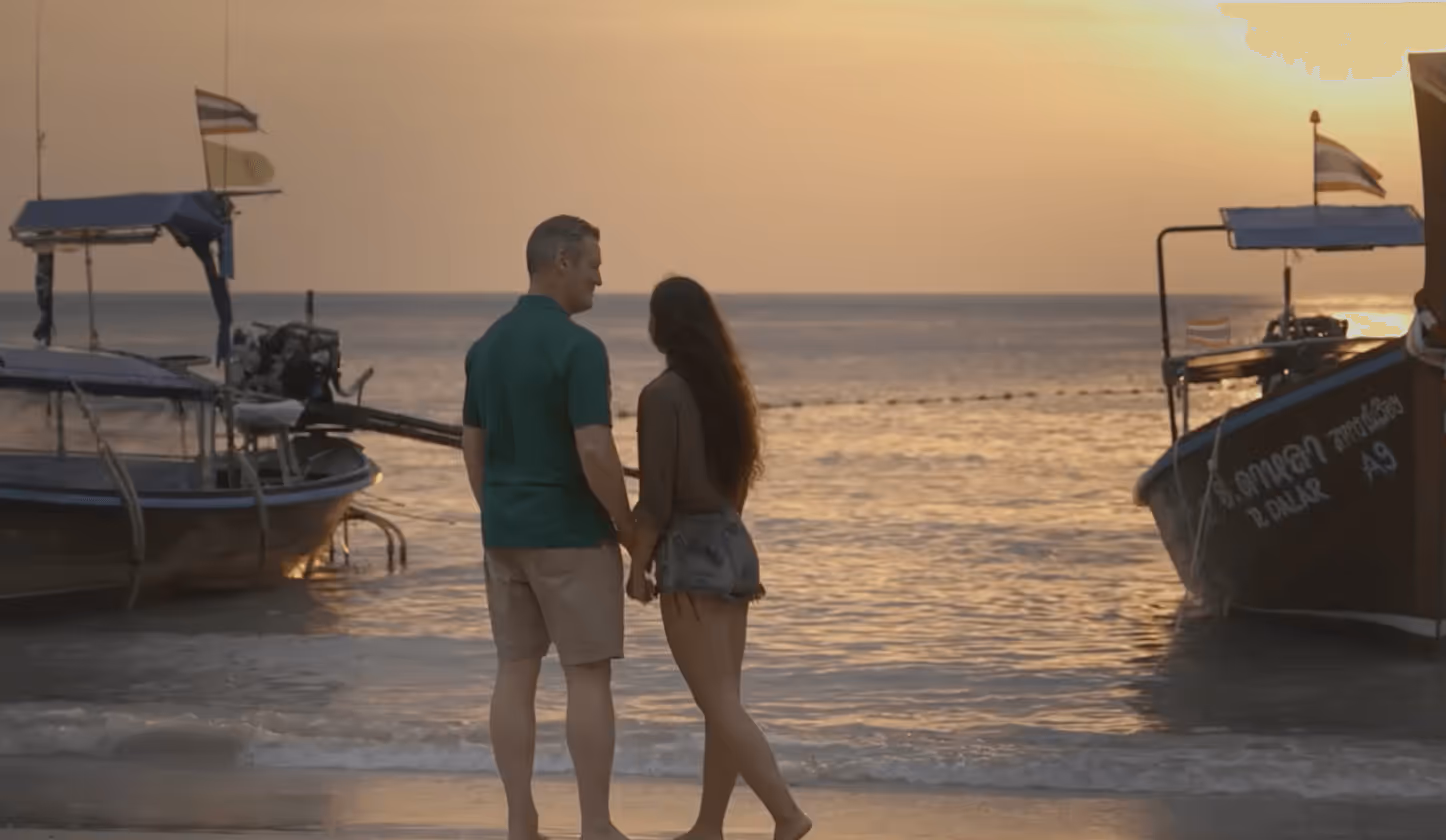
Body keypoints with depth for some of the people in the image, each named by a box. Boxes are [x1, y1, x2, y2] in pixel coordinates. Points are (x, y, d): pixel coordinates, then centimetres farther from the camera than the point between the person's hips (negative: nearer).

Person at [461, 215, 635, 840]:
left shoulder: (486, 345, 8)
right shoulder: (578, 346, -17)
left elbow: (472, 448, 13)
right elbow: (594, 453, -22)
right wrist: (627, 525, -8)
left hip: (506, 533, 7)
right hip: (571, 534, -7)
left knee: (515, 673, 7)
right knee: (588, 676, -1)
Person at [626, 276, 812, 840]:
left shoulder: (662, 395, -14)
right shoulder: (727, 387, 8)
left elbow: (656, 497, -16)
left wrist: (638, 566, -5)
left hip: (689, 551, -8)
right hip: (733, 544, 8)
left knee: (719, 705, -8)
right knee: (723, 702, 11)